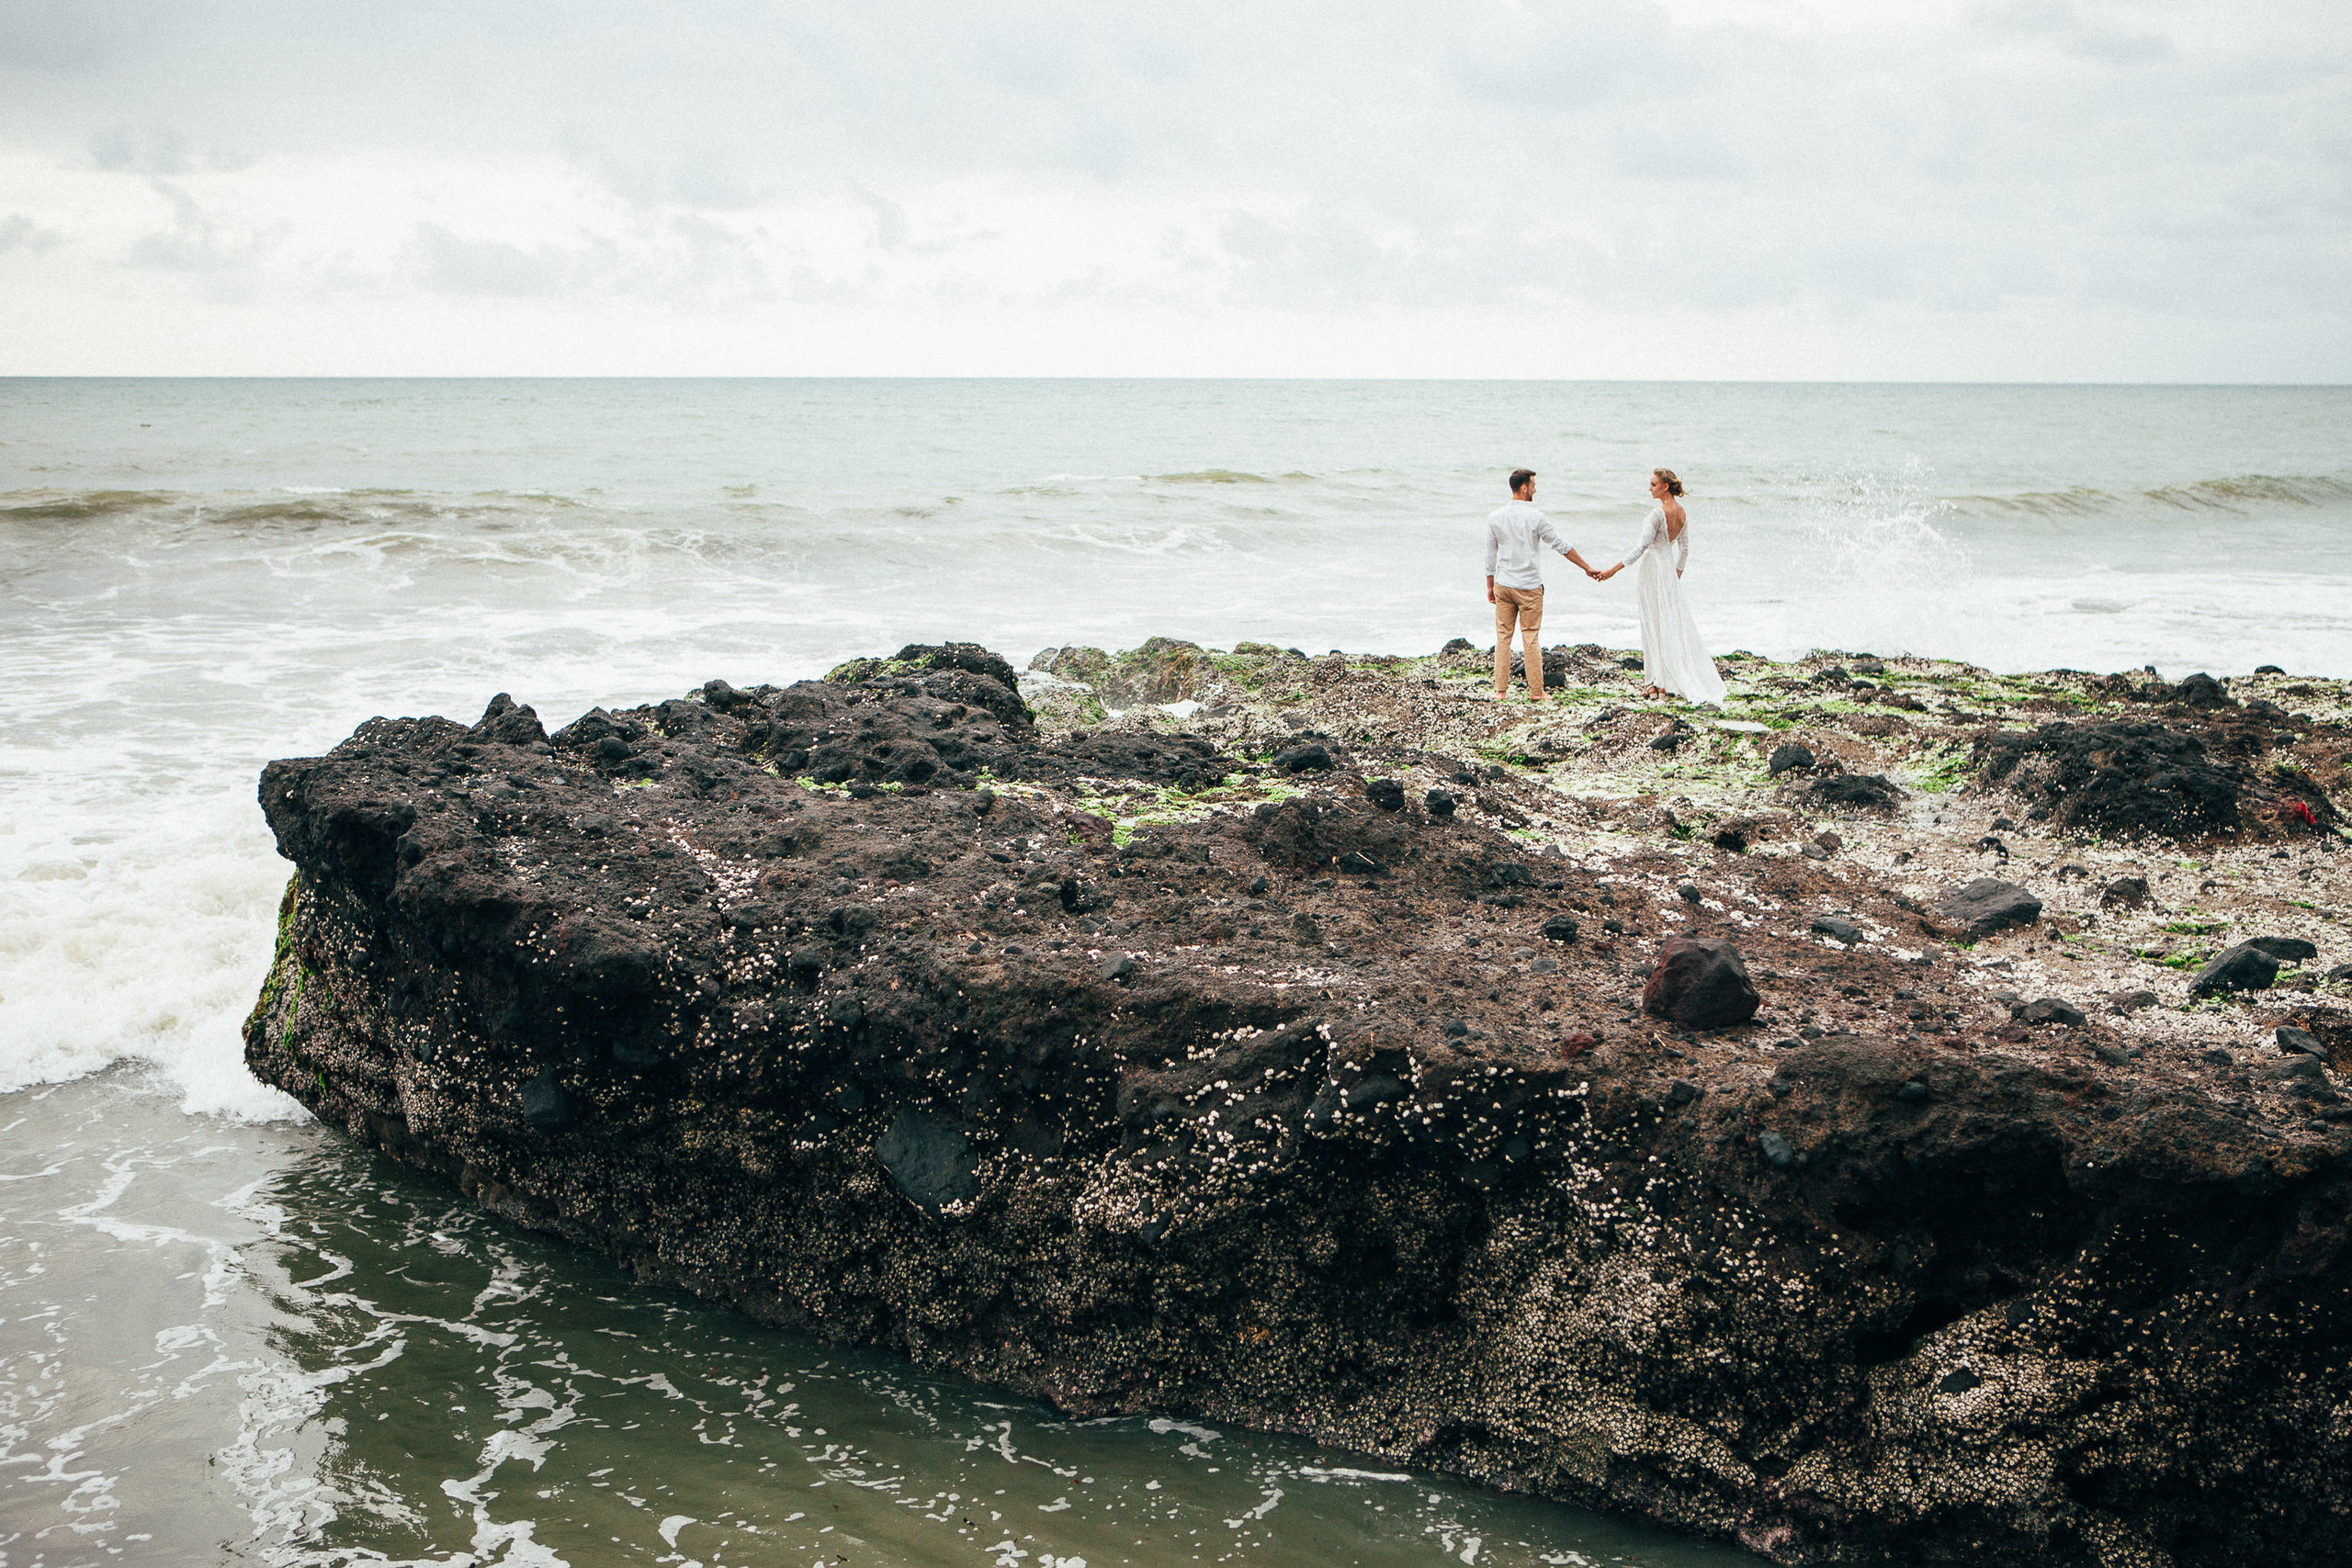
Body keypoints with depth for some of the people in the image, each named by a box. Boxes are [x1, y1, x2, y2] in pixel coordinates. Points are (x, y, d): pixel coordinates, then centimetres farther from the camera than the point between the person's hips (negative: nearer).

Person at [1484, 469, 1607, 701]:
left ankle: (1501, 690, 6)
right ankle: (1535, 691, 5)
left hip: (1503, 585, 3)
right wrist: (1587, 567, 6)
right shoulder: (1535, 518, -10)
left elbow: (1490, 555, 6)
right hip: (1529, 587, -3)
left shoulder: (1495, 518, 1)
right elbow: (1562, 546, -4)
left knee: (1503, 637, 7)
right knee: (1531, 638, 2)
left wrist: (1490, 586, 15)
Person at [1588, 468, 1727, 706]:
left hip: (1652, 568, -8)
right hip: (1670, 571, 8)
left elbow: (1642, 546, -21)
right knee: (1673, 623, 12)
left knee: (1656, 624, -1)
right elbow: (1684, 549, 12)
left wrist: (1614, 570, -18)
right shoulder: (1683, 513, 5)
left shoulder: (1659, 513, -19)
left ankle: (1661, 682, 3)